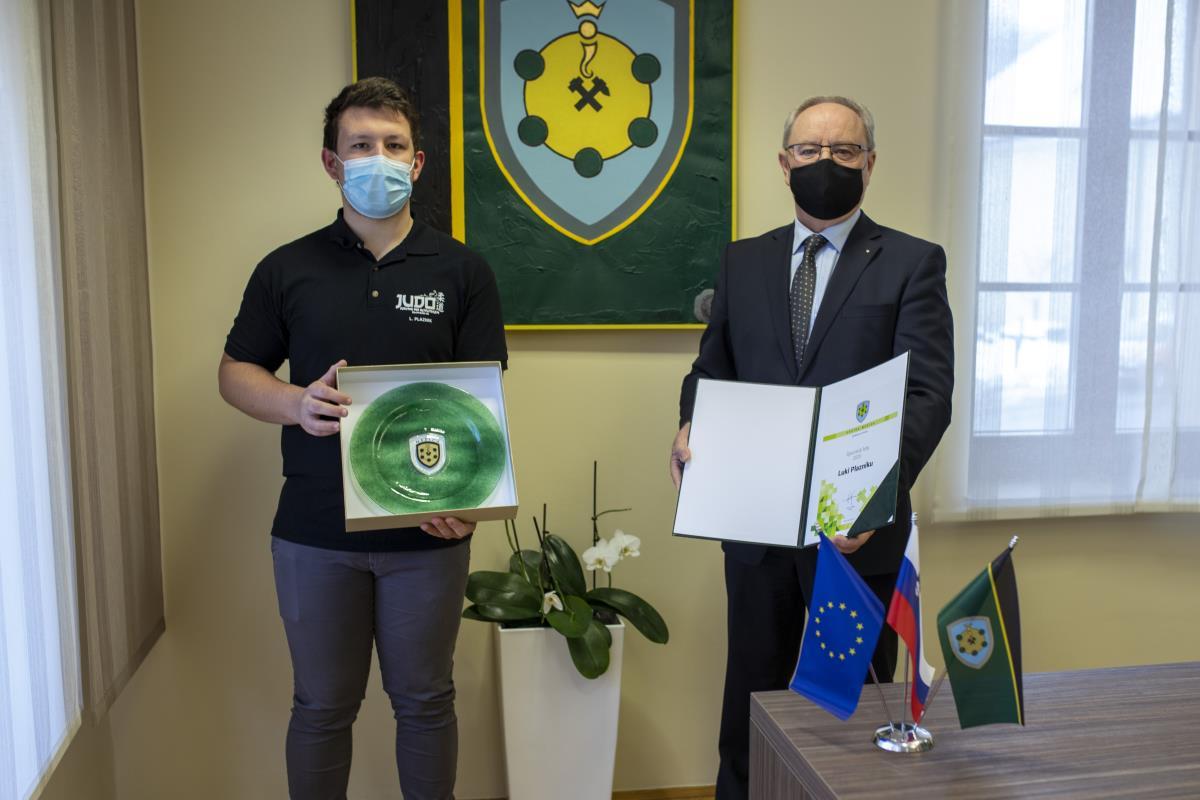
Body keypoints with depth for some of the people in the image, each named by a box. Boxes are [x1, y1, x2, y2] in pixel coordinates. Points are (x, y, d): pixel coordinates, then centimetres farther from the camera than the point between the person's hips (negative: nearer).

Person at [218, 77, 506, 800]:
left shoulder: (462, 271, 1)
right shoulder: (288, 270, 4)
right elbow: (236, 373, 9)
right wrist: (297, 404, -13)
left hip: (428, 531, 0)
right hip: (315, 531, 1)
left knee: (425, 700, 13)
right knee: (323, 706, 14)